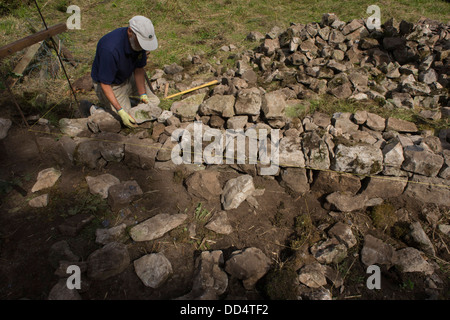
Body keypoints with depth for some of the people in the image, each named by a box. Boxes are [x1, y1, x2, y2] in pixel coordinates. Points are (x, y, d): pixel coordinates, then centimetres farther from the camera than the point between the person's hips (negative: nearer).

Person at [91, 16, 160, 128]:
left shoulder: (140, 41, -17)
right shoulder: (110, 49, -39)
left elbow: (139, 69, -6)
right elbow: (104, 84, -32)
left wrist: (143, 96, -15)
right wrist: (120, 111, -37)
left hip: (128, 77, 7)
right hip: (111, 84, -6)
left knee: (154, 102, 7)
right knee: (130, 122, -15)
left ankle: (126, 99, 24)